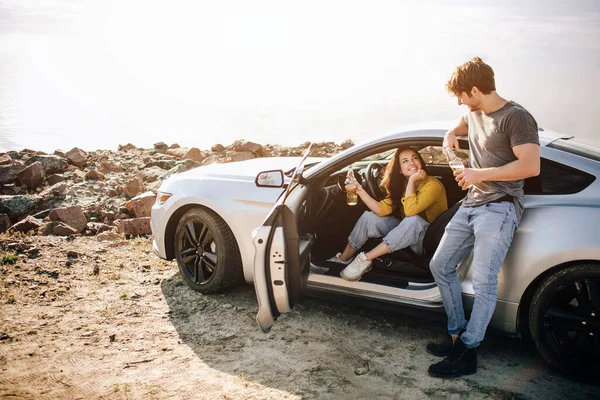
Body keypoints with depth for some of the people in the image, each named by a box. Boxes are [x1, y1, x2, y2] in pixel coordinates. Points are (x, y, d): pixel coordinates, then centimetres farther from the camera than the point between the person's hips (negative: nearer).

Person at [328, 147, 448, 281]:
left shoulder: (433, 184, -21)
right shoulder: (401, 184, 1)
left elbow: (410, 211, -35)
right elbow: (382, 209, -12)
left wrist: (412, 180, -29)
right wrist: (360, 190, -20)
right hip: (407, 231, 7)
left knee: (413, 220, -38)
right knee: (369, 217, -6)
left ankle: (365, 259, -29)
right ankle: (344, 258, 6)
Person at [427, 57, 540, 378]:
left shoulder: (516, 118, -13)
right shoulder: (474, 114, 13)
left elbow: (531, 166, -21)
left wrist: (479, 174, -19)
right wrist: (451, 134, 15)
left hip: (499, 208, -9)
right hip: (471, 205, 10)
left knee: (483, 282, -13)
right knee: (440, 266, 10)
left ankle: (467, 353, -4)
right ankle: (457, 335, 19)